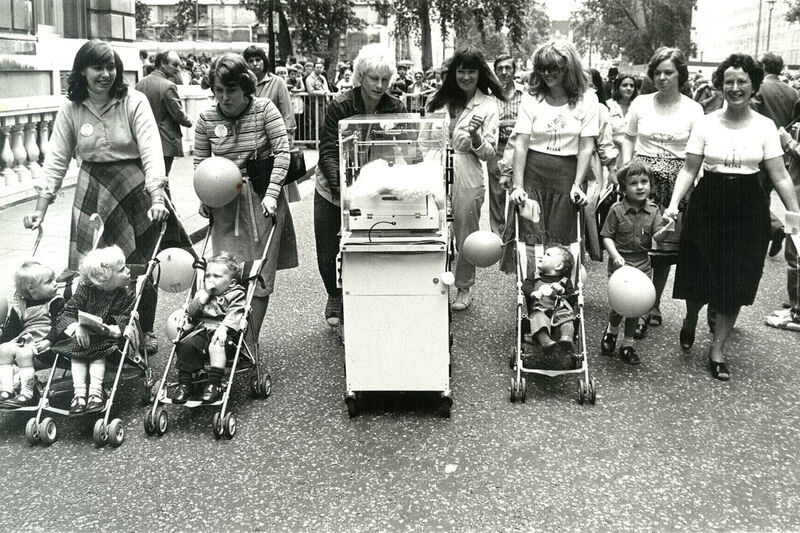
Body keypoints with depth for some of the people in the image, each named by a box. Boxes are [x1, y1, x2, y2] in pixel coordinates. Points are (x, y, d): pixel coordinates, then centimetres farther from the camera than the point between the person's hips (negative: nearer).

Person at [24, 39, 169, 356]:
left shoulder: (134, 102, -8)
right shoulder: (71, 110, 1)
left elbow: (151, 151, -17)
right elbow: (56, 161, 1)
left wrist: (158, 198, -31)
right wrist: (40, 210, -6)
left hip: (137, 190, -2)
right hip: (93, 195, 2)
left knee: (140, 266, 8)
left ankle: (145, 331, 28)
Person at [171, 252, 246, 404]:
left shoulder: (236, 295, 6)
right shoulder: (202, 294, 24)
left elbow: (234, 315, -10)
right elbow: (191, 312, 10)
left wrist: (223, 328, -28)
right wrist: (205, 295, 1)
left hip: (220, 332, -4)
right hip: (201, 330, 5)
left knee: (216, 346, -35)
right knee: (186, 344, -23)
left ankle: (214, 383, -34)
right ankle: (184, 382, -15)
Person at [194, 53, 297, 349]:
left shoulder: (264, 109, -7)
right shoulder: (206, 118, 1)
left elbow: (283, 151, -9)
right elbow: (200, 162, 9)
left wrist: (271, 194, -16)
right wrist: (204, 198, -2)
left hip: (262, 197, -2)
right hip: (225, 202, 2)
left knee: (260, 274, 1)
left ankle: (251, 341, 11)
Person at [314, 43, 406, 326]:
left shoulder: (396, 108, -9)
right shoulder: (340, 105, -16)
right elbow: (328, 152, -19)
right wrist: (342, 186, -35)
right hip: (333, 190, -1)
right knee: (328, 252, 5)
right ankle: (335, 296, 33)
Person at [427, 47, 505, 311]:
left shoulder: (487, 105, 0)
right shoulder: (437, 100, 8)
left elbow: (489, 153, -3)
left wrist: (476, 138, -21)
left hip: (467, 176, -2)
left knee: (465, 234, 8)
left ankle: (464, 287, 24)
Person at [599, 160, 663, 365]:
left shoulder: (653, 211, 0)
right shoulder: (617, 210, -9)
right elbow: (607, 236, -7)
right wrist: (615, 255, -21)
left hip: (643, 265, 3)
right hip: (620, 264, -3)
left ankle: (628, 344, 25)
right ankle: (611, 330, 29)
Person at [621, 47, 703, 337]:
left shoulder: (693, 109, 2)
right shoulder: (641, 103, 5)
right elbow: (628, 140, 12)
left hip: (676, 183, 0)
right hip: (641, 180, 0)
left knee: (666, 247, 8)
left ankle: (654, 305, 23)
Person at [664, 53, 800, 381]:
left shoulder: (765, 126, -1)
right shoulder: (706, 123, -2)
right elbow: (689, 169, -1)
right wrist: (674, 203, -14)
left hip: (748, 209, 1)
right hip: (708, 203, 0)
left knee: (736, 279, 5)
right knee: (700, 275, 5)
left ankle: (718, 348, 19)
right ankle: (690, 321, 39)